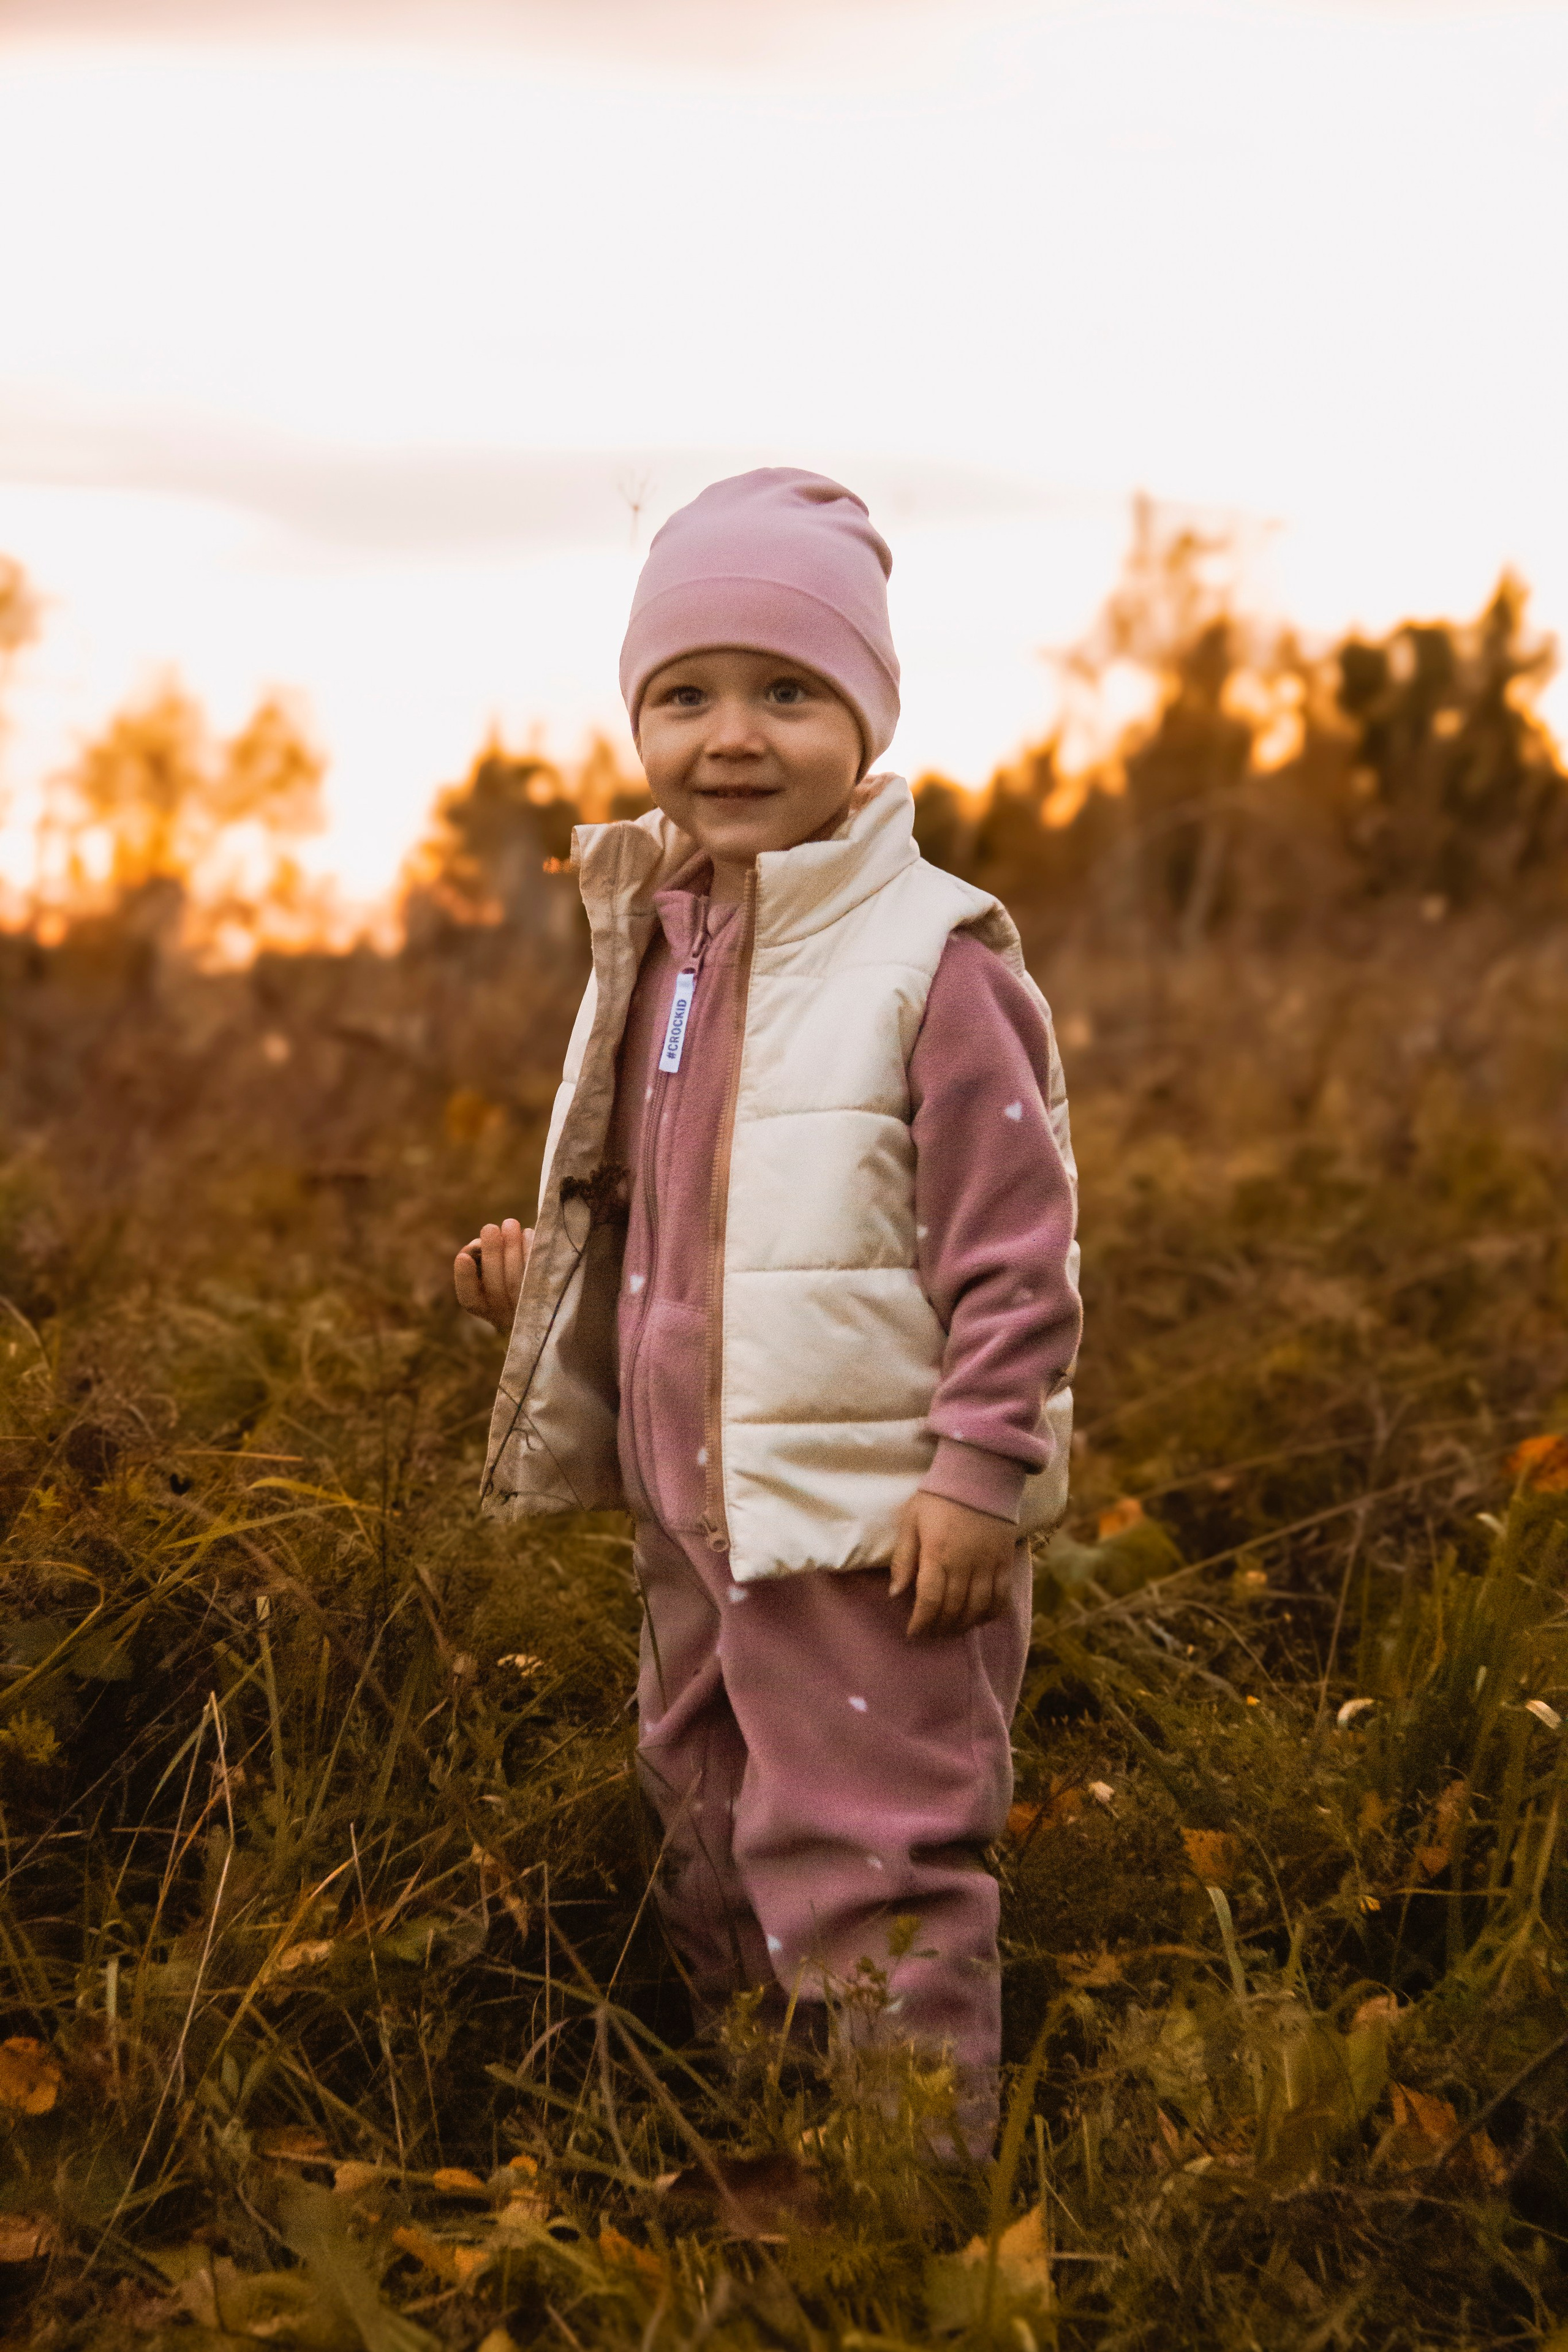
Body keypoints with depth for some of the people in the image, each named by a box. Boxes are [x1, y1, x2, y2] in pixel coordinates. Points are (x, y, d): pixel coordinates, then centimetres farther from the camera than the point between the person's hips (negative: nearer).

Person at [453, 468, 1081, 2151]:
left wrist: (982, 1470, -18)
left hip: (875, 1524, -8)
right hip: (692, 1513, 8)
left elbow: (1015, 1244, -15)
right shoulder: (654, 954, 9)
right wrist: (541, 1285, 6)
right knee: (714, 1861, 19)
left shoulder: (930, 959, -15)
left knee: (863, 1878, -3)